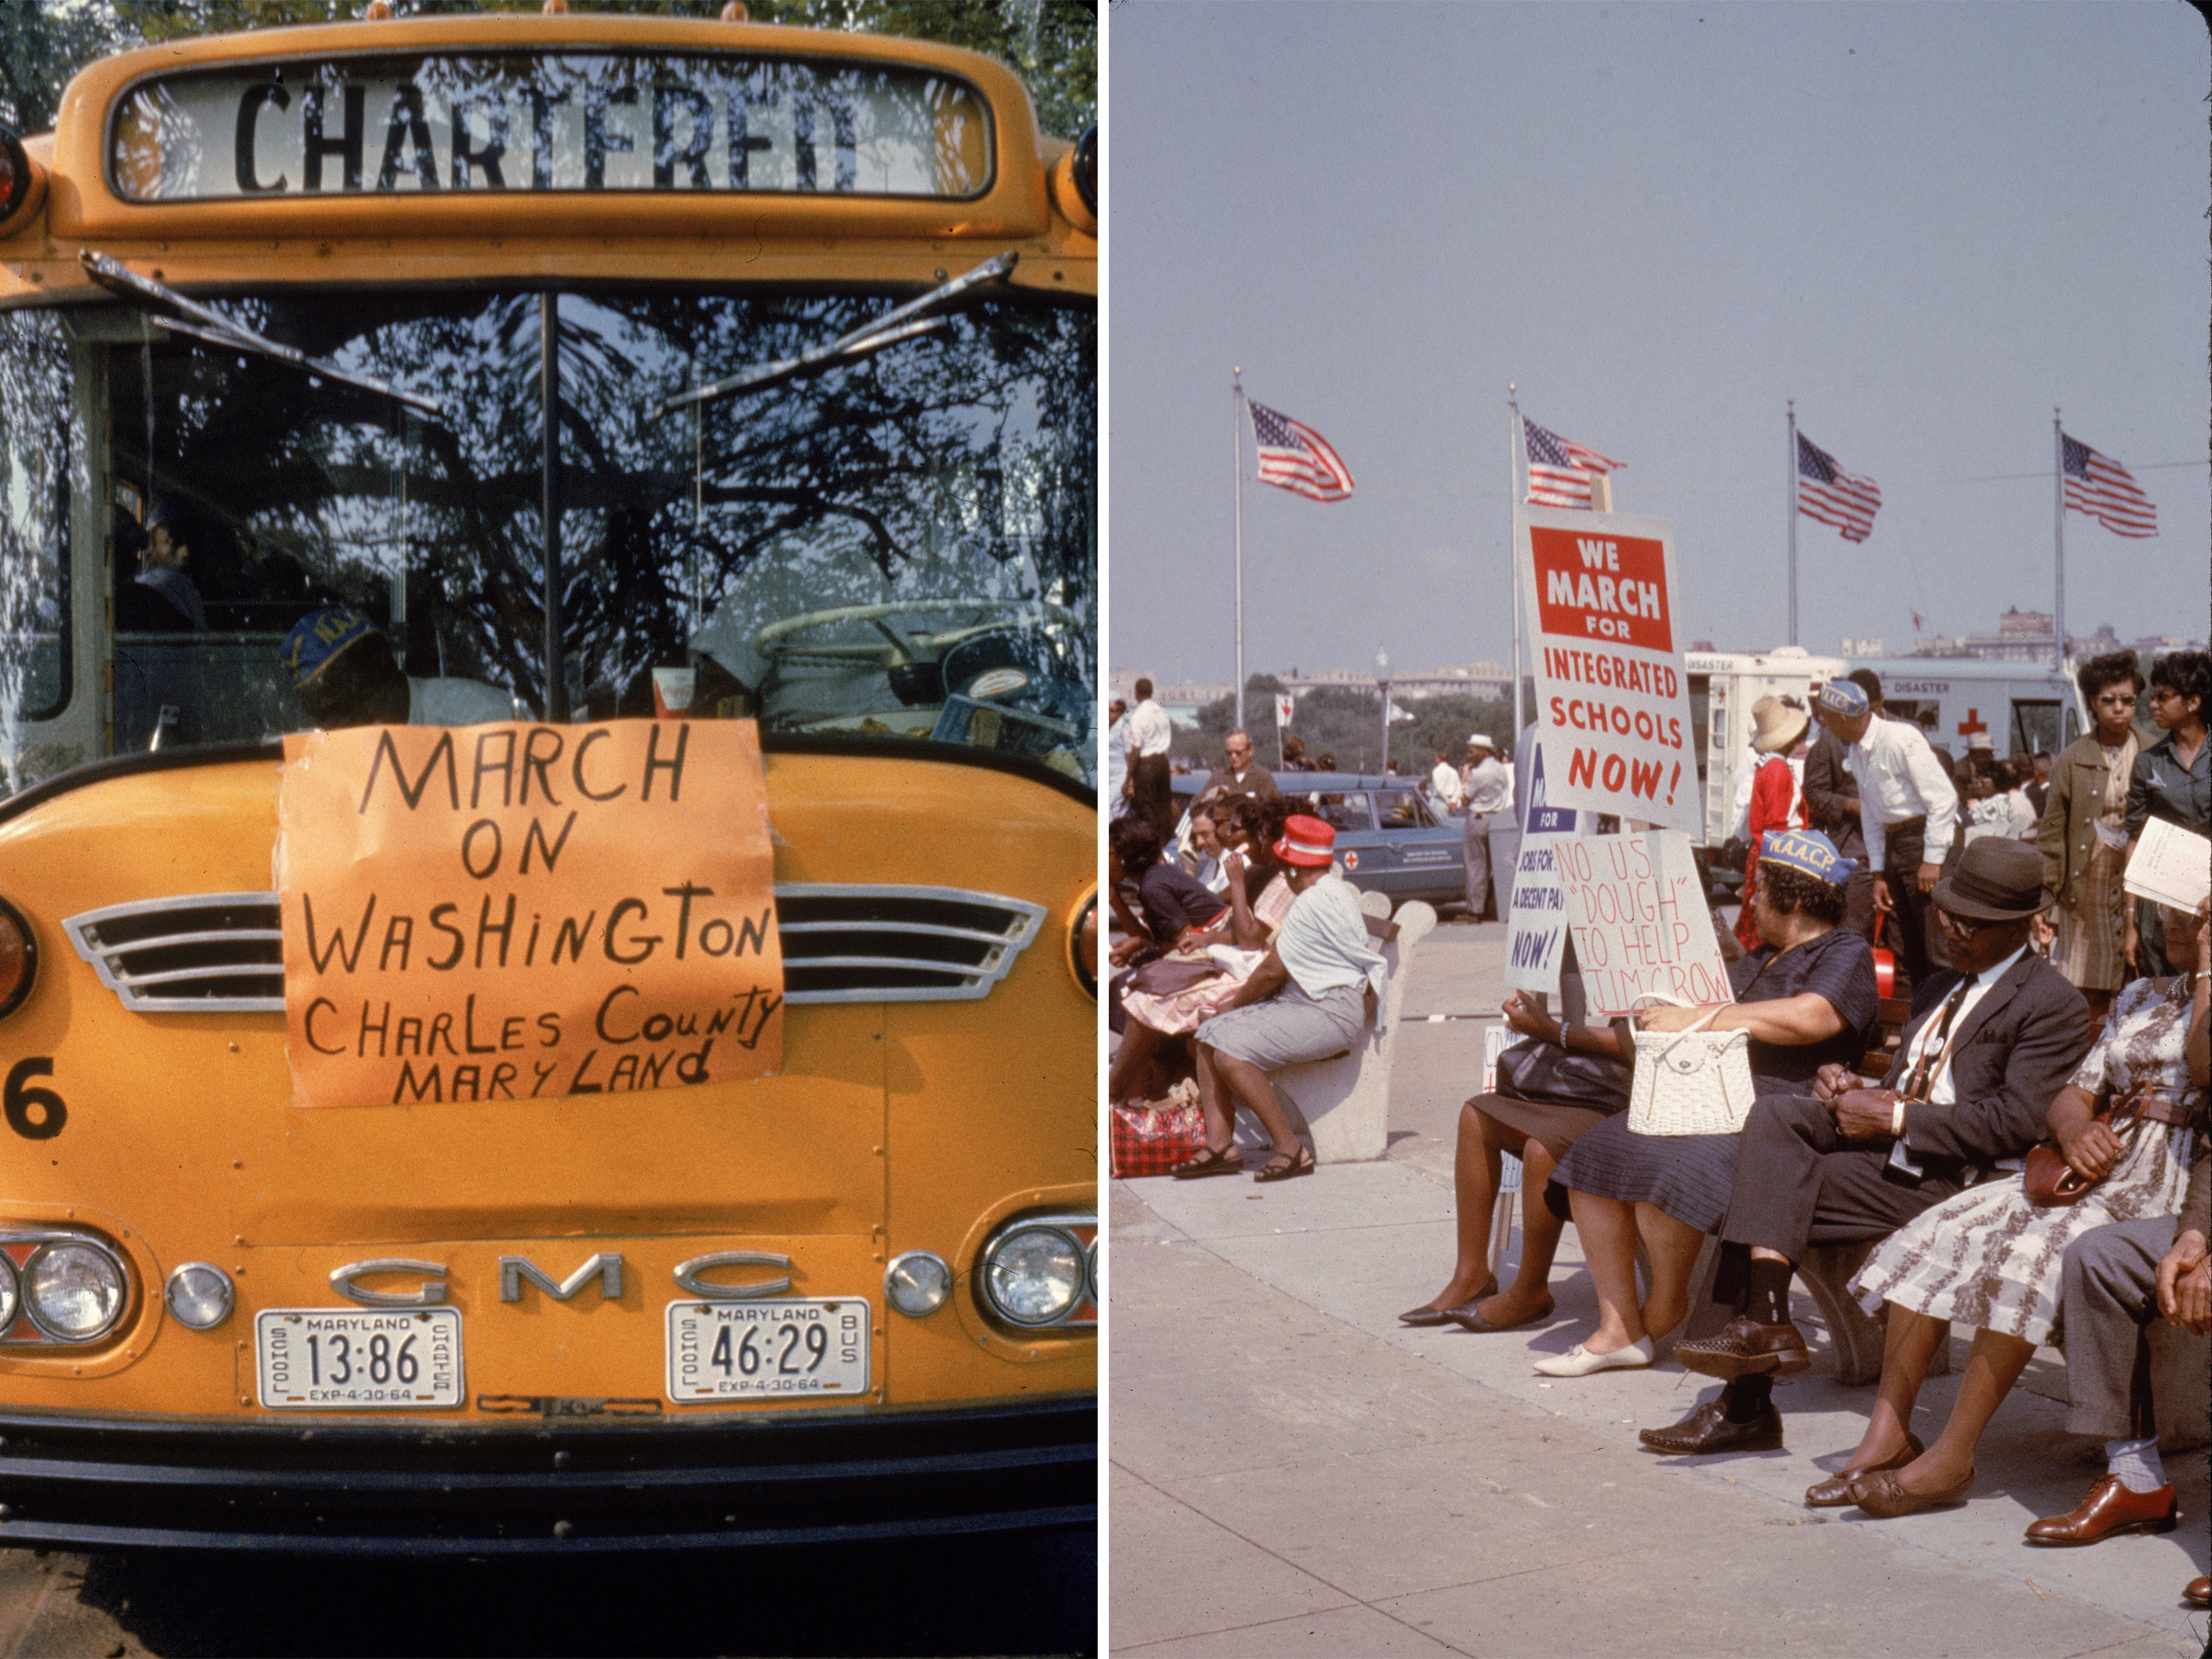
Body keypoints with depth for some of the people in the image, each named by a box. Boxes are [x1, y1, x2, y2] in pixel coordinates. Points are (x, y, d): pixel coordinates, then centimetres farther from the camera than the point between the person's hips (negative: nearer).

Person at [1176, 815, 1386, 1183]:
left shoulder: (1313, 902, -17)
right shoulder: (1337, 888, 16)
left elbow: (1272, 971, -14)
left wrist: (1236, 1003, 3)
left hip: (1331, 1014, -11)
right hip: (1307, 1002, 11)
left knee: (1230, 1053, -24)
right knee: (1210, 1034, 4)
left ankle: (1291, 1150, -18)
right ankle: (1220, 1142, -4)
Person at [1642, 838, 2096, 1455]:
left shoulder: (2055, 1005, -2)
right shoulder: (1939, 988, 26)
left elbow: (2014, 1123, -13)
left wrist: (1894, 1118, -14)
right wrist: (1853, 1090, 4)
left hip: (1943, 1173, -8)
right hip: (1887, 1142, 8)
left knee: (1773, 1193, -22)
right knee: (1772, 1114, -19)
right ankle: (1761, 1325, -25)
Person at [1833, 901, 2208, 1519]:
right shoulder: (2140, 998, 24)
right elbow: (2075, 1093, 19)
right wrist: (2075, 1130, -4)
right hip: (2097, 1166, 7)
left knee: (2030, 1251, -32)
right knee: (1931, 1235, -12)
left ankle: (1951, 1459, -26)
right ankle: (1886, 1440, -14)